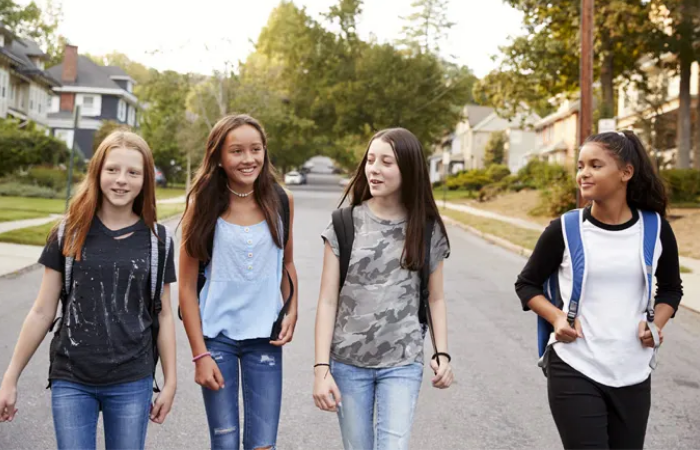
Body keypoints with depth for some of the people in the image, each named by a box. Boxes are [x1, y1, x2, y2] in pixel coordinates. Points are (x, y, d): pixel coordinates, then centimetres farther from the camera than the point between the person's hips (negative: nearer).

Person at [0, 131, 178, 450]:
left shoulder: (157, 240, -1)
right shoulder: (68, 234, -1)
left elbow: (163, 315, 4)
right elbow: (42, 312, 3)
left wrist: (170, 381, 5)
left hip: (132, 383, 0)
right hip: (70, 381, 0)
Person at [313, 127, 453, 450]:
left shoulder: (427, 230, 0)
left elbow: (435, 299, 9)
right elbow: (328, 301, -4)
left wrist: (442, 354, -1)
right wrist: (321, 367, -10)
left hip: (403, 364, 0)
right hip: (348, 362, 0)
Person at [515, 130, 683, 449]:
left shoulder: (656, 229, -1)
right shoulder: (563, 230, -7)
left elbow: (671, 288, 15)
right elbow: (526, 283, 5)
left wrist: (657, 322, -4)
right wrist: (556, 318, -12)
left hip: (634, 374, 3)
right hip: (574, 372, -3)